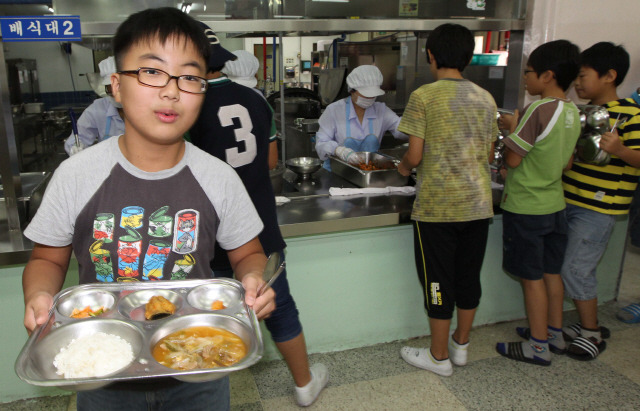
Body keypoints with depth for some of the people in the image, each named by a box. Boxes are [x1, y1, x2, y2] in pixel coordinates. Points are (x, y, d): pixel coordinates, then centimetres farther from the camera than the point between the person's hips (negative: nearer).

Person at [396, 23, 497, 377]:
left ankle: (439, 357, 21)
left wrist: (403, 167, 11)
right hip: (478, 204, 6)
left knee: (438, 280, 7)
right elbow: (489, 155, 12)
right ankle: (461, 345, 34)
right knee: (469, 277, 17)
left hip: (437, 206, -5)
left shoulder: (423, 96, -9)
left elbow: (414, 156, -11)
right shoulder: (485, 98, 7)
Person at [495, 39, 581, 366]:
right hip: (554, 203, 8)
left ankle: (538, 346, 16)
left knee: (532, 278, 4)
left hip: (525, 207, -8)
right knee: (551, 273, 19)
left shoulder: (539, 109, -20)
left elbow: (513, 159, -19)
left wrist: (511, 128, -2)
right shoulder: (572, 112, 5)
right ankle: (555, 333, 33)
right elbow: (567, 162, 13)